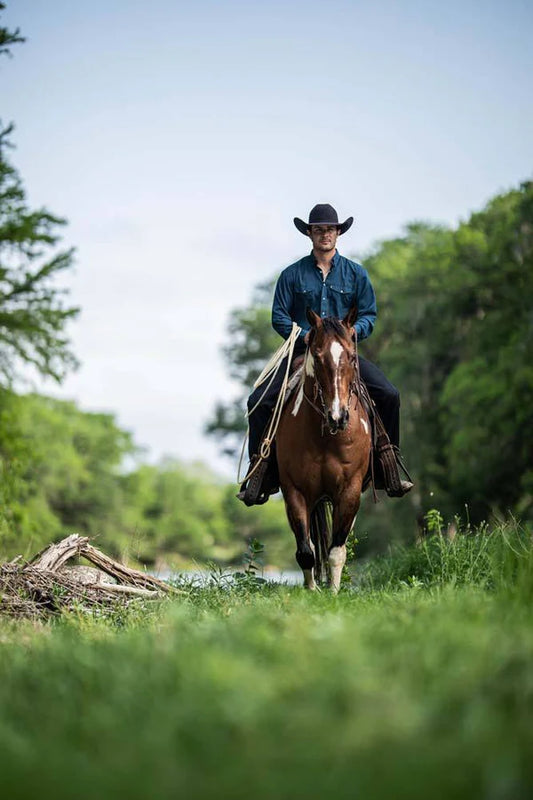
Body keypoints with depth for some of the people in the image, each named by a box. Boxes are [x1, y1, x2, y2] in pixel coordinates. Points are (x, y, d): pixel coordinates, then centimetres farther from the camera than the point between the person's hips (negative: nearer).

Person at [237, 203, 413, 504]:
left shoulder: (356, 273, 9)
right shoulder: (293, 274, 6)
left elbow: (369, 314, 8)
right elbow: (279, 315, 2)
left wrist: (352, 330, -14)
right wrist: (305, 335, -15)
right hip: (302, 352, 0)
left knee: (389, 395, -19)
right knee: (259, 401, -17)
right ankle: (262, 473, -6)